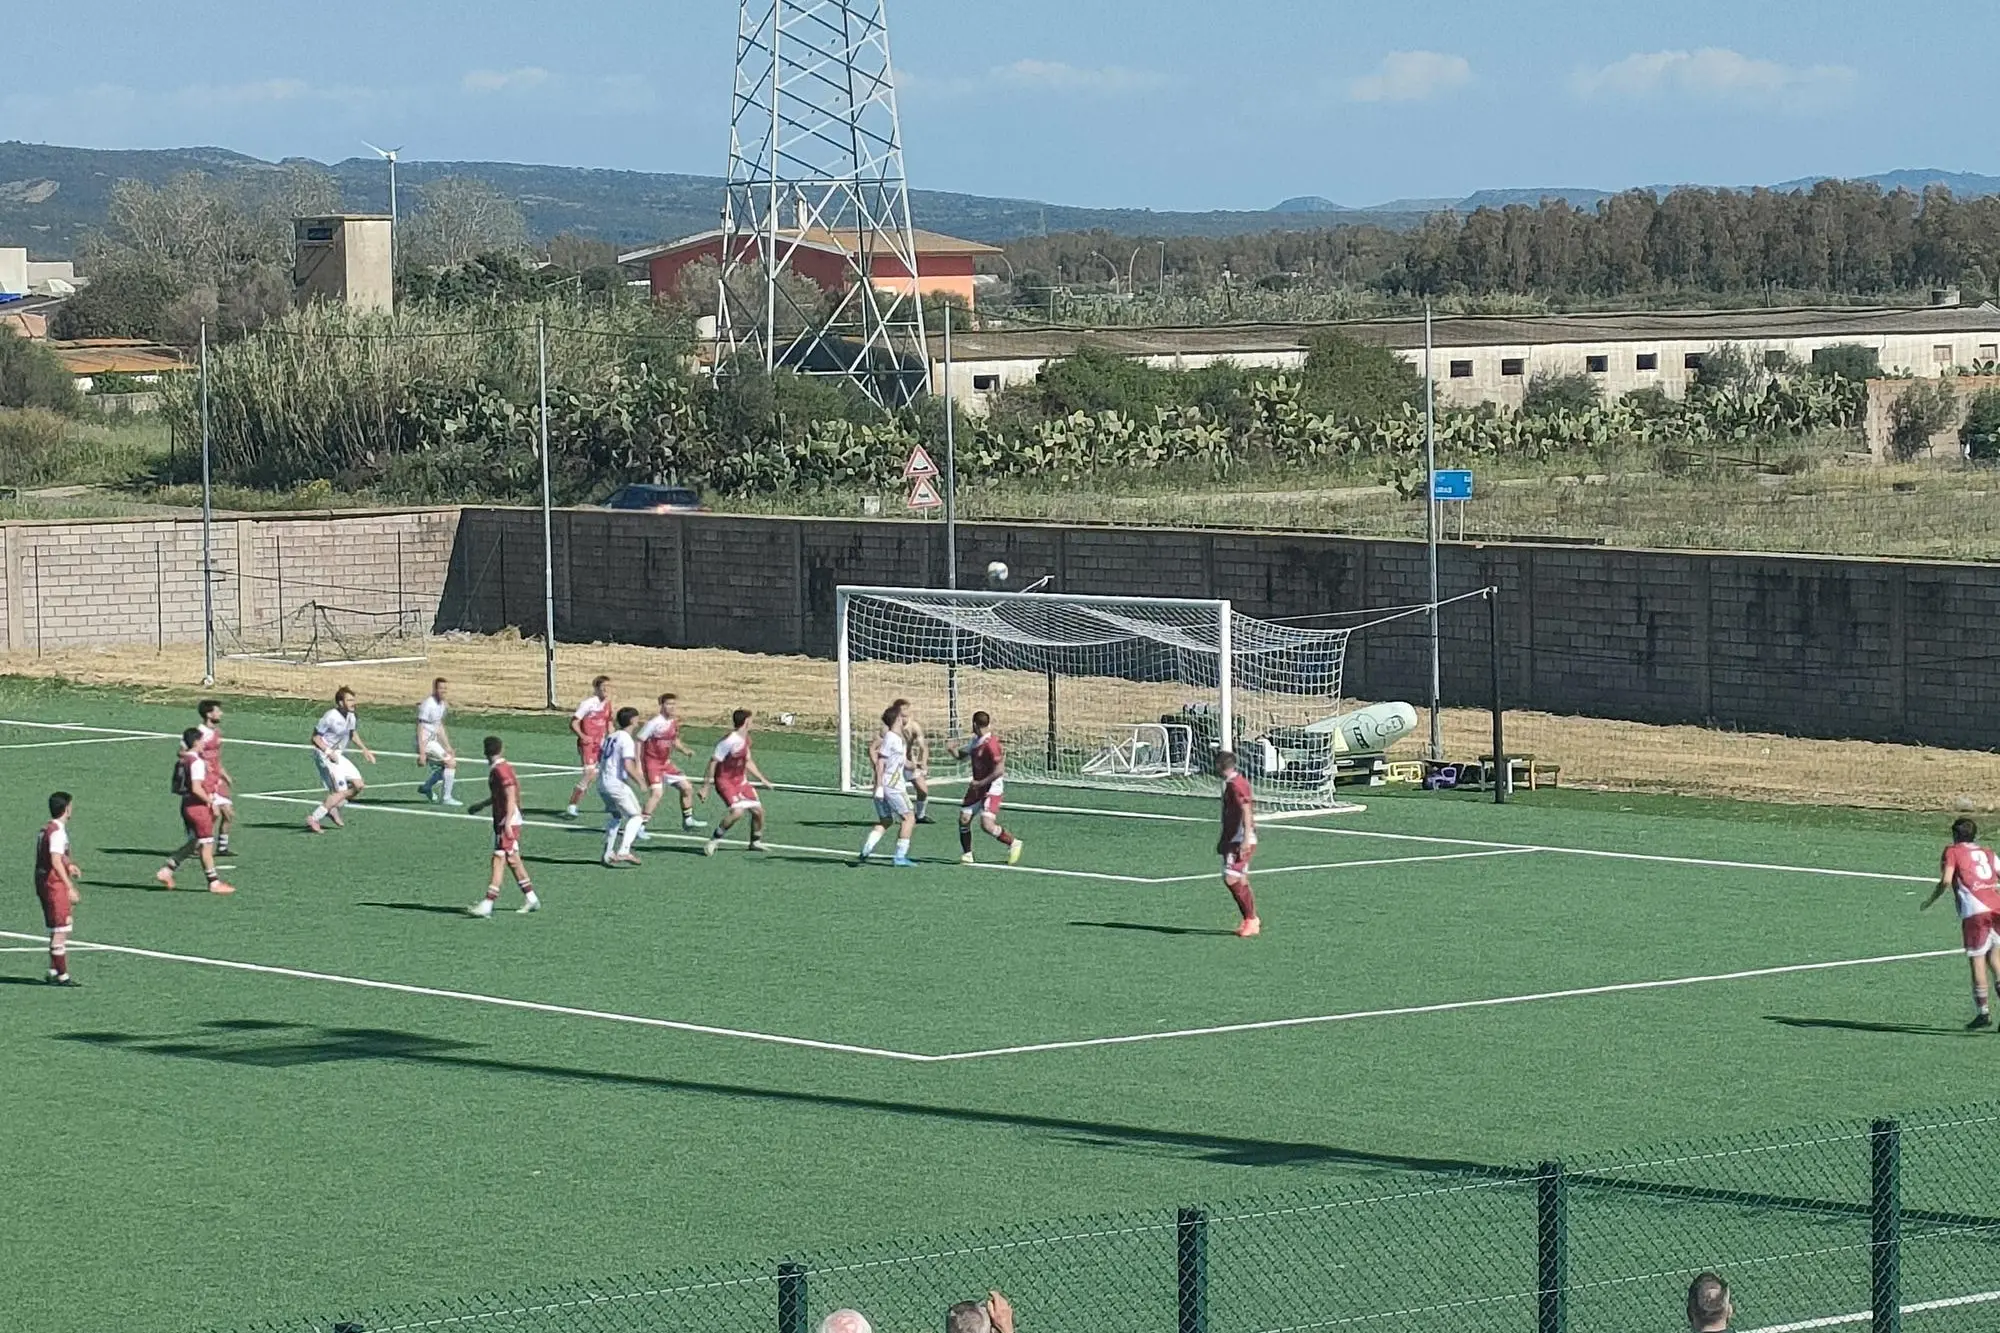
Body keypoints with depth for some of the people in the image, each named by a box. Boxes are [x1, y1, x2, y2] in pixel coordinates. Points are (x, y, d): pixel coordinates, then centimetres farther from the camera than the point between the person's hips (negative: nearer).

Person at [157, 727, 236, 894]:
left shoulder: (181, 760, 9)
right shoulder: (197, 762, -19)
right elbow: (196, 788, -27)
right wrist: (209, 800, -11)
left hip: (186, 804, 9)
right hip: (198, 806, -9)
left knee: (193, 842, 18)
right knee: (207, 845, 0)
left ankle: (166, 870, 12)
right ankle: (214, 883, 6)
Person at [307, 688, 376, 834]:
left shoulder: (351, 717, 5)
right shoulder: (330, 717, -20)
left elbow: (353, 734, 25)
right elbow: (315, 737, -15)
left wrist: (364, 749, 15)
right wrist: (328, 752, -25)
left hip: (339, 756, 9)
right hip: (325, 756, -9)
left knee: (358, 785, 4)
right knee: (341, 791, -16)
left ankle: (333, 808, 20)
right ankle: (313, 819, -11)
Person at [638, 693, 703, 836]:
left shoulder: (675, 722, 4)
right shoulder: (655, 722, -20)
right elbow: (639, 741, -15)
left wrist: (684, 750, 0)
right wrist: (638, 763, -19)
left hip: (666, 762, 8)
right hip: (652, 761, -8)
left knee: (687, 786, 12)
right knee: (657, 793, -23)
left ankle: (688, 820, 30)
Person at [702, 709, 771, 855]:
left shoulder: (745, 739, 6)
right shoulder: (729, 741, -22)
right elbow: (713, 762, -19)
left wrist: (762, 779, 23)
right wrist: (705, 787, -18)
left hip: (740, 780, 9)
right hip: (725, 781, -9)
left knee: (758, 810, 6)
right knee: (737, 811, -26)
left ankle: (756, 842, 28)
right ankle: (714, 840, -10)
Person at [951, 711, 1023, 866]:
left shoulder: (991, 743, -20)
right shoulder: (975, 741, 8)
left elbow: (999, 770, -24)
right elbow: (962, 755, 22)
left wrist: (980, 783, -21)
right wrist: (953, 751, -1)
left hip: (992, 788, -9)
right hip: (977, 786, 9)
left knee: (987, 824, -18)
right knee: (964, 819, 3)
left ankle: (1014, 844, 1)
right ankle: (966, 855, 17)